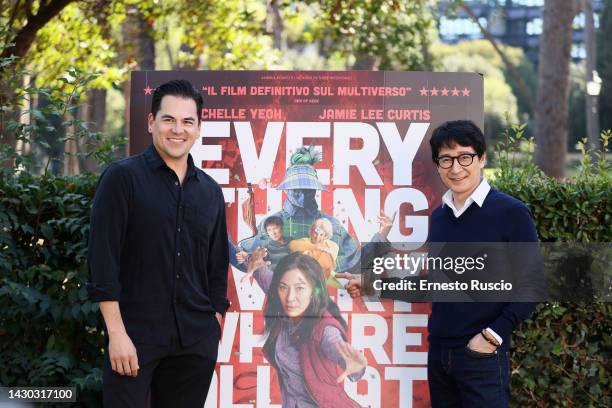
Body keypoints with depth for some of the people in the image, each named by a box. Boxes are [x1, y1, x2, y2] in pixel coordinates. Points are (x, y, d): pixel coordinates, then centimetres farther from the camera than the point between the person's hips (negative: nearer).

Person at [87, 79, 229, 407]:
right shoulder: (122, 178, -3)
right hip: (135, 334, -4)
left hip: (196, 341, 5)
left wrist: (215, 329, 9)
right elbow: (102, 258, -9)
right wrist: (116, 333, -15)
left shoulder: (211, 192, 12)